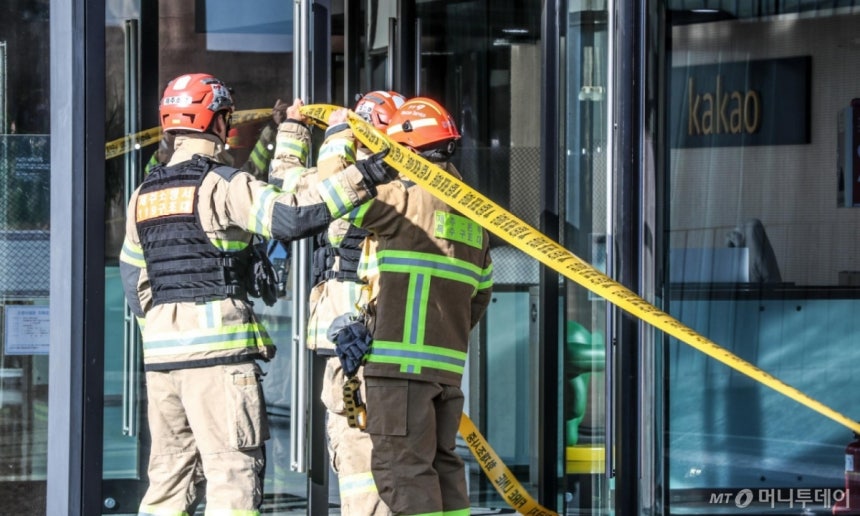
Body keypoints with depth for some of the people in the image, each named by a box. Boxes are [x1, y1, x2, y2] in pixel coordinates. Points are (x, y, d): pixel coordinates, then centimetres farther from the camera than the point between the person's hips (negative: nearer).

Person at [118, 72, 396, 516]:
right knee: (233, 468, -7)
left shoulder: (144, 196, 15)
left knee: (169, 471, 12)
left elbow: (133, 279, 21)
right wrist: (362, 177, -18)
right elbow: (293, 217, -21)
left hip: (160, 351, 7)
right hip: (218, 348, -7)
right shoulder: (222, 185, -8)